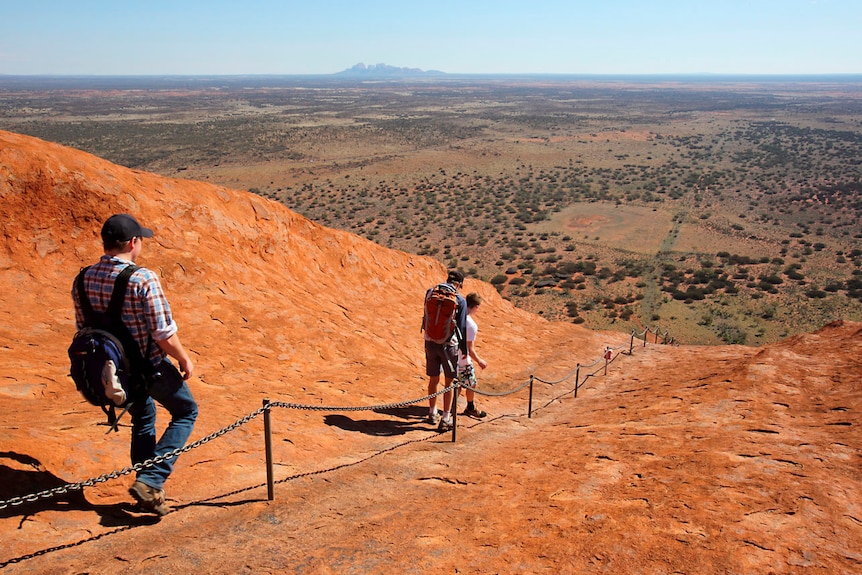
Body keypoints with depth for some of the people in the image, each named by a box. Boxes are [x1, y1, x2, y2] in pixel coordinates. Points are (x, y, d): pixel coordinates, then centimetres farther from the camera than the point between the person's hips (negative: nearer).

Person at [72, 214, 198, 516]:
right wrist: (184, 359, -5)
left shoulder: (83, 280, -4)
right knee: (185, 413, 16)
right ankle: (150, 481, 5)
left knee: (142, 419, 27)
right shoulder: (143, 280, -24)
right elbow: (164, 335, -22)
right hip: (151, 367, -6)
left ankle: (148, 492, 33)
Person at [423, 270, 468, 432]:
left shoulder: (430, 293, 2)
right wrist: (464, 352, 3)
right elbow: (462, 328, -6)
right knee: (448, 382, 7)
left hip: (430, 342, 4)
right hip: (449, 345, -4)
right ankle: (445, 419, 10)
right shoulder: (460, 301, -8)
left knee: (433, 380, 18)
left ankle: (432, 413, 32)